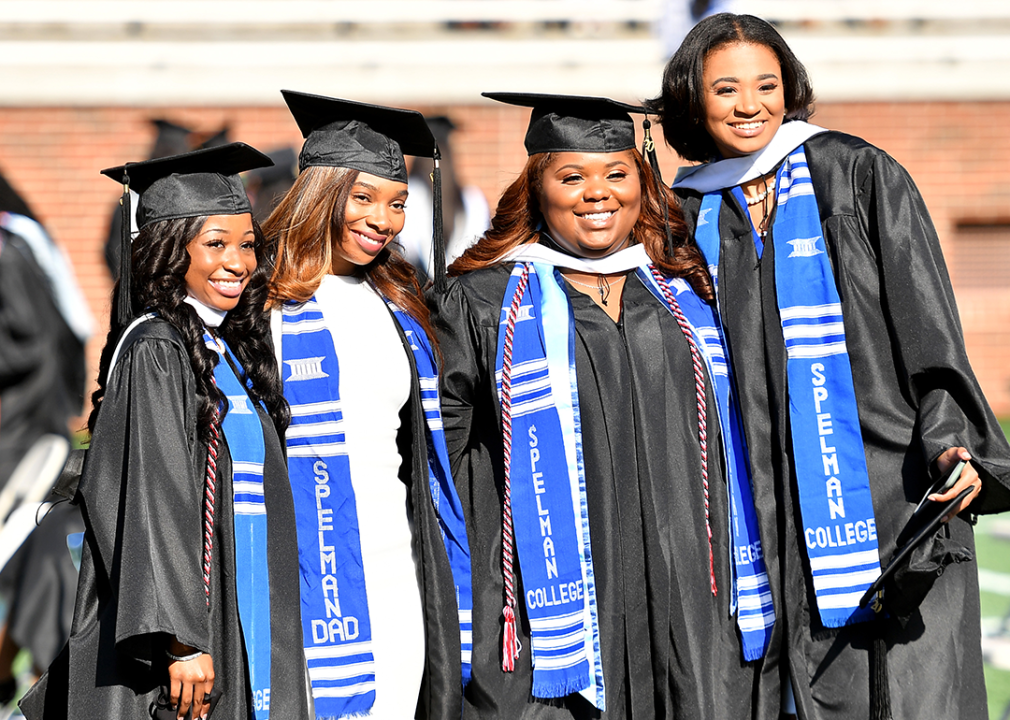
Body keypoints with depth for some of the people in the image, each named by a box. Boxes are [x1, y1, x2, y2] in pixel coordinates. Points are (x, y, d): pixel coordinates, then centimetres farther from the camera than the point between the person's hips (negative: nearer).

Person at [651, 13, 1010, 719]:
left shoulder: (861, 177, 3)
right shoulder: (690, 218, 12)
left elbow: (930, 331, -2)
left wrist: (952, 443, -16)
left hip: (892, 495, -2)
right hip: (778, 522, 2)